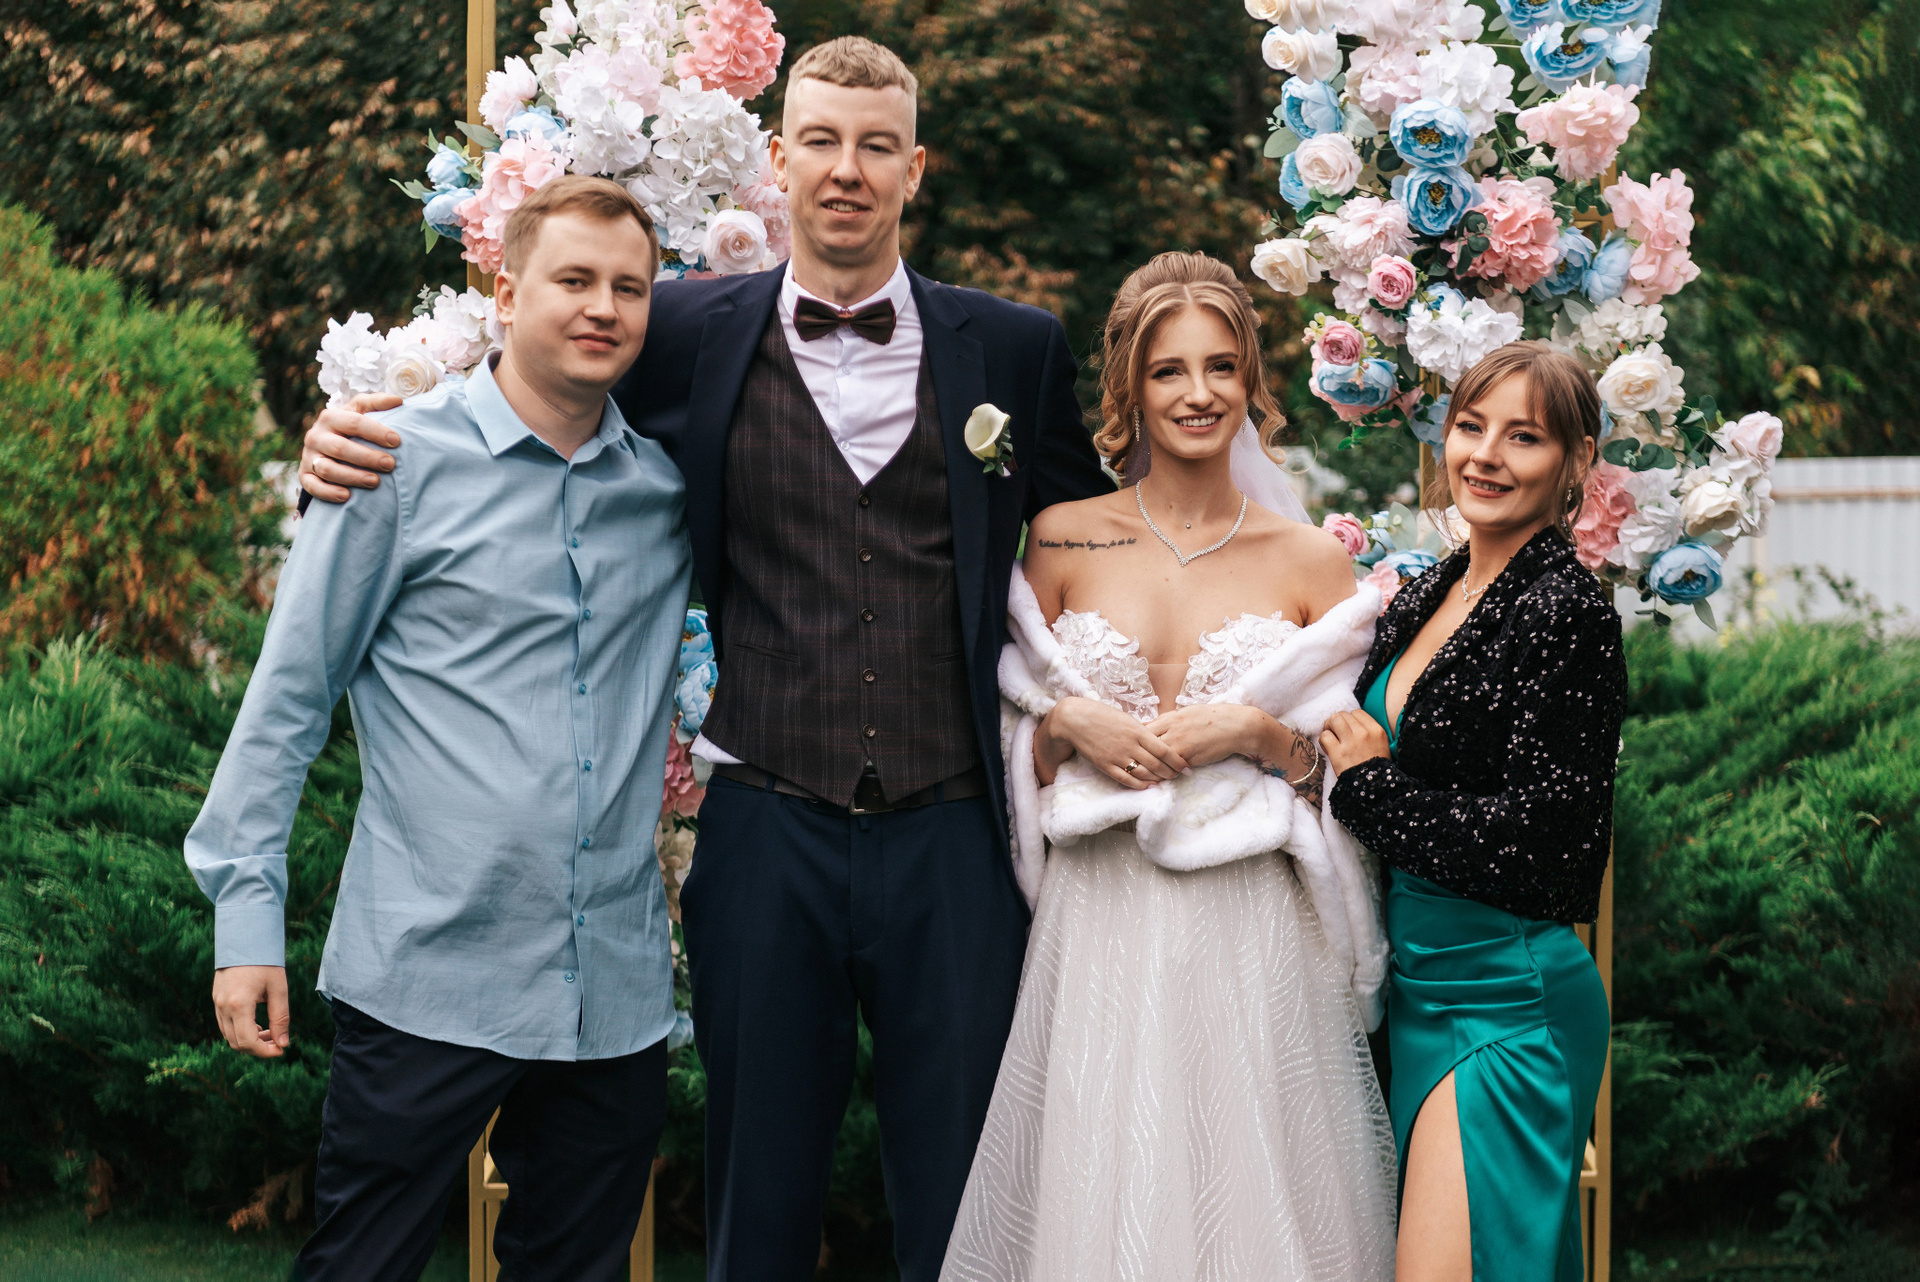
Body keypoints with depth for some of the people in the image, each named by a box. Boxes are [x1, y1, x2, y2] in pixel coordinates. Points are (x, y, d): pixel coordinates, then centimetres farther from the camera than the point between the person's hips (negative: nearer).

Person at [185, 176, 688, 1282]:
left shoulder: (671, 481, 7)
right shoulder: (407, 458, -4)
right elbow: (289, 694, -2)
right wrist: (248, 912, -6)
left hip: (618, 990, 4)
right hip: (430, 983, -4)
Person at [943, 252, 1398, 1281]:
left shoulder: (1311, 561, 3)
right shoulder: (1062, 540, 6)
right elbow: (1017, 749, 11)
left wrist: (1258, 733, -10)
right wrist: (1072, 723, -8)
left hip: (1253, 939, -1)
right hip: (1099, 934, 1)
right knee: (1095, 1200, 3)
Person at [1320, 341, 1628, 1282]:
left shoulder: (1568, 611, -15)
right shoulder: (1425, 596, 10)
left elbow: (1537, 838, -20)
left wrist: (1370, 783, -12)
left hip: (1506, 1005, -8)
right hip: (1417, 990, 8)